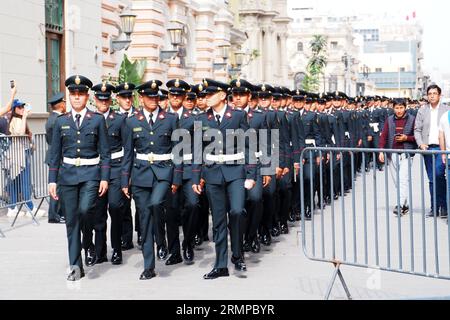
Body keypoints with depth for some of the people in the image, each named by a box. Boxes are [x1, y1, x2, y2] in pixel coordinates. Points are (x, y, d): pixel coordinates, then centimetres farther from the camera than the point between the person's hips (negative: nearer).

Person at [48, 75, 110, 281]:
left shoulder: (97, 120, 3)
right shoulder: (61, 122, 8)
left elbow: (105, 153, 3)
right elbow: (55, 154, 10)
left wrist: (104, 178, -5)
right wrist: (52, 180, 4)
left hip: (91, 174, -2)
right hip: (67, 175, 2)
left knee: (85, 209, -26)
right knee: (71, 221, 3)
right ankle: (76, 267, 11)